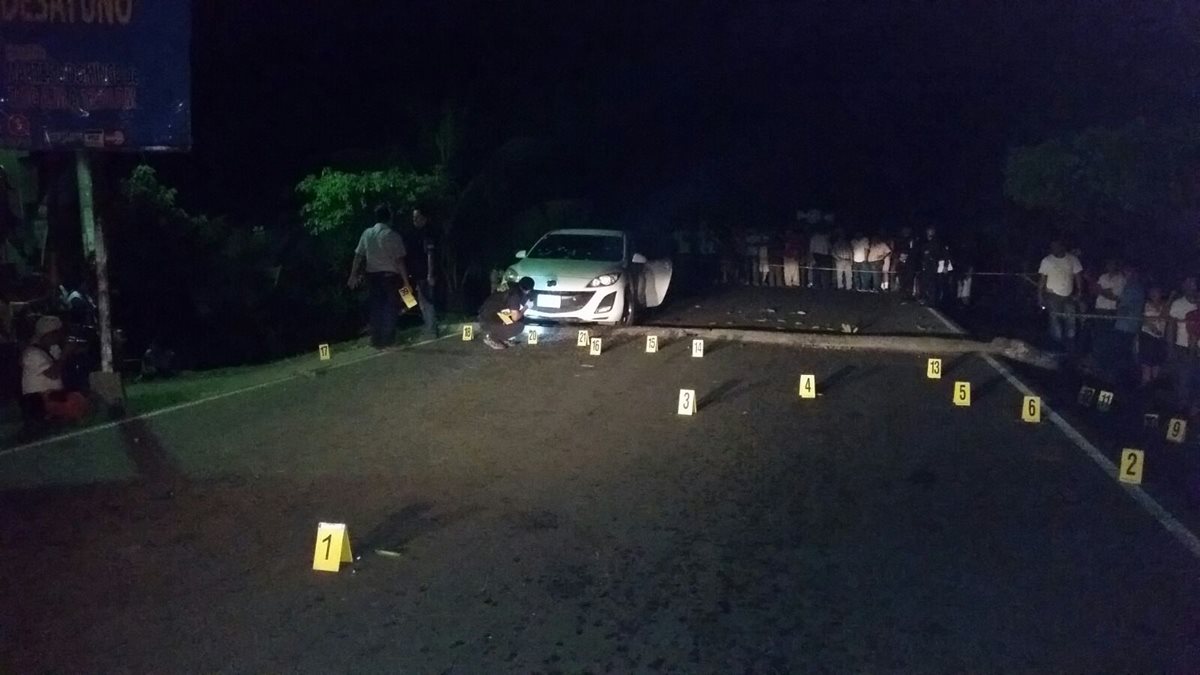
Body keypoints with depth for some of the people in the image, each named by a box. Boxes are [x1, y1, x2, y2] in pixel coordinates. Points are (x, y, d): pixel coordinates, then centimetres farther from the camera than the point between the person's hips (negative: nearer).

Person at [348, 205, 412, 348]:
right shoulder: (393, 235, -9)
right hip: (390, 275, -4)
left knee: (376, 309, 11)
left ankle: (377, 341, 13)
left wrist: (354, 275, 11)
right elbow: (399, 260, -13)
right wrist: (406, 281, -11)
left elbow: (358, 256, 3)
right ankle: (388, 339, 2)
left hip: (372, 275, 4)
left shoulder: (367, 234, 3)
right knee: (391, 308, 5)